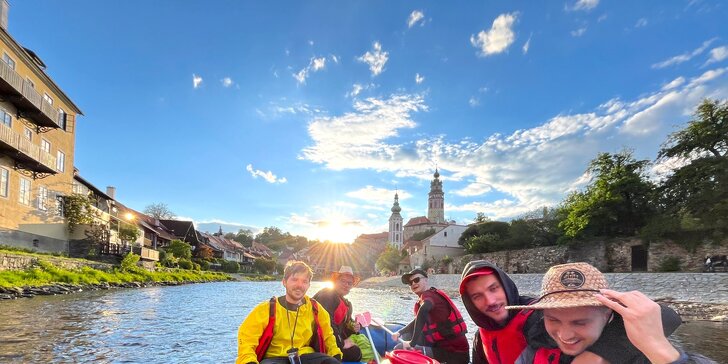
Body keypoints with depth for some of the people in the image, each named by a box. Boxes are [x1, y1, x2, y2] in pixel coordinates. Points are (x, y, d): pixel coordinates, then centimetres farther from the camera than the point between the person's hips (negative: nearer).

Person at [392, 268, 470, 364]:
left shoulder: (428, 294, -12)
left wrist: (412, 342, -29)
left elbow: (423, 311, -35)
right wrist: (400, 332, 18)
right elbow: (418, 321, 29)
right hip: (443, 345, 10)